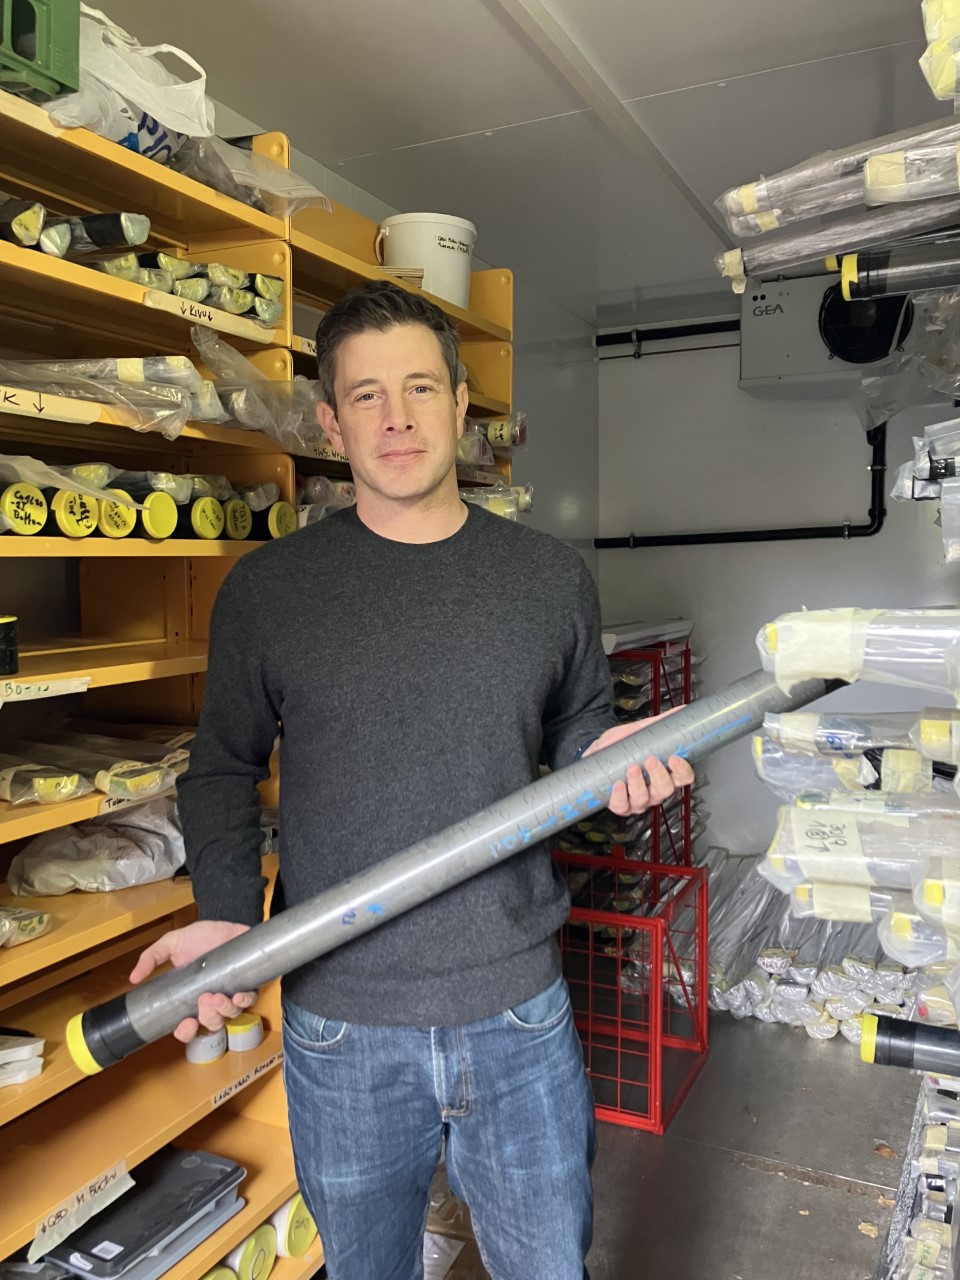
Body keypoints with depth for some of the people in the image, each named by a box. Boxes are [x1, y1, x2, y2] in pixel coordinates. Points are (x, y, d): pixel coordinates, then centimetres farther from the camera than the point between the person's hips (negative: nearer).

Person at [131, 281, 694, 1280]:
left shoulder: (551, 578, 0)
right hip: (340, 1025, 0)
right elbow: (223, 770, 5)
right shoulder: (265, 590, -4)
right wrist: (226, 914, -9)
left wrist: (612, 758, -10)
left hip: (520, 1011, 1)